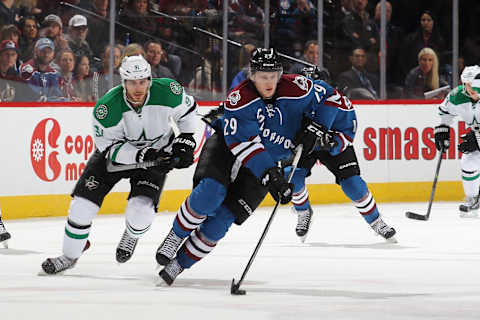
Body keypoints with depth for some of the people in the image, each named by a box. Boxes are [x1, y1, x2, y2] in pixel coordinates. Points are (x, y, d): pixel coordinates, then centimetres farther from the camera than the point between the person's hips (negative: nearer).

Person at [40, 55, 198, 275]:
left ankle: (132, 236, 21)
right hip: (115, 151, 0)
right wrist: (142, 155, -33)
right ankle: (70, 256, 18)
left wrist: (185, 140, -10)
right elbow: (110, 147, -21)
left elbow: (188, 109, -3)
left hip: (158, 152, 0)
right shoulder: (107, 107, -30)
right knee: (83, 204, -7)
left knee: (140, 212, -19)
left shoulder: (168, 92, -26)